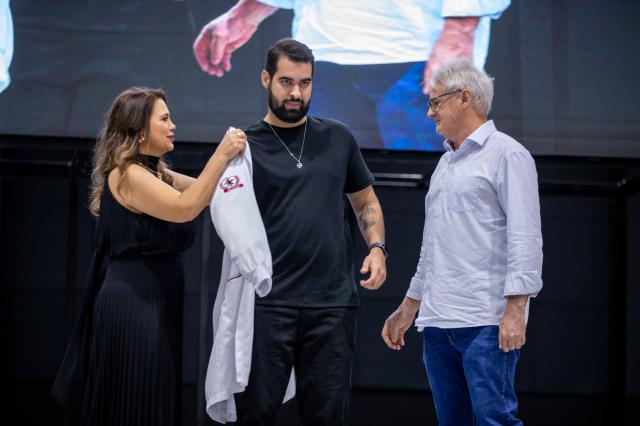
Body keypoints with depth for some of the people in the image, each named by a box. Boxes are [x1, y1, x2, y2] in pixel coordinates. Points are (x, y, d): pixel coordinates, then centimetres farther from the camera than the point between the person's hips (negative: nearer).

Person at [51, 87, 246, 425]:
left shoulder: (158, 174, 16)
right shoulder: (127, 175, -14)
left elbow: (208, 192, 13)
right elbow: (186, 208, -26)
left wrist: (234, 158, 1)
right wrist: (222, 154, -25)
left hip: (154, 300, 10)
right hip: (134, 302, -10)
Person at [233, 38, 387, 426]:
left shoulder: (338, 138, 11)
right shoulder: (247, 146, 3)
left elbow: (365, 202, 19)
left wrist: (377, 248, 3)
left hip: (334, 302, 2)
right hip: (268, 303, -2)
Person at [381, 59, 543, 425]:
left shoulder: (506, 154, -3)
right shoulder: (446, 163, 23)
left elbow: (525, 237, -11)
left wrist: (515, 310, -19)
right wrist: (408, 308, 26)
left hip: (486, 323, -8)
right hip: (438, 324, 8)